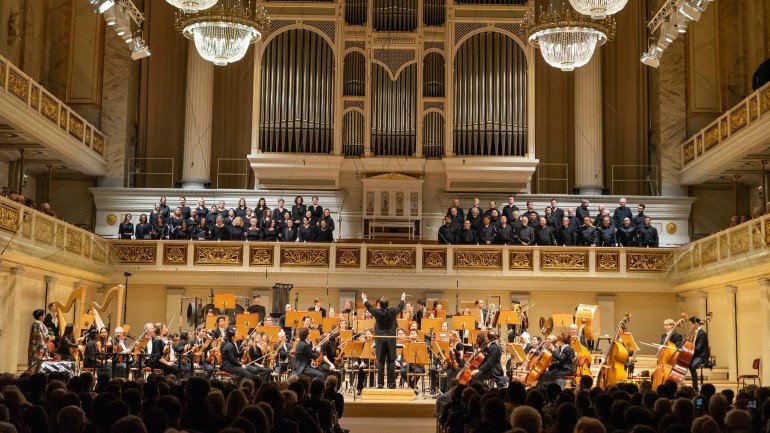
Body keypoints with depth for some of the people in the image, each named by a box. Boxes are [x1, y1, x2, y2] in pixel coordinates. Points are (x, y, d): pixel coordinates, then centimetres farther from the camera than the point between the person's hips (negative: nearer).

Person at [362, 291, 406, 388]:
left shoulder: (377, 312, -7)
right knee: (391, 362, 2)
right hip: (391, 340, 0)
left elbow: (369, 307, 14)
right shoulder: (392, 312, -8)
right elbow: (400, 307, 13)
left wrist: (365, 299, 34)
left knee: (380, 362, 4)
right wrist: (403, 299, 34)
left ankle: (380, 384, 3)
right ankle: (391, 384, 3)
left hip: (380, 340, 0)